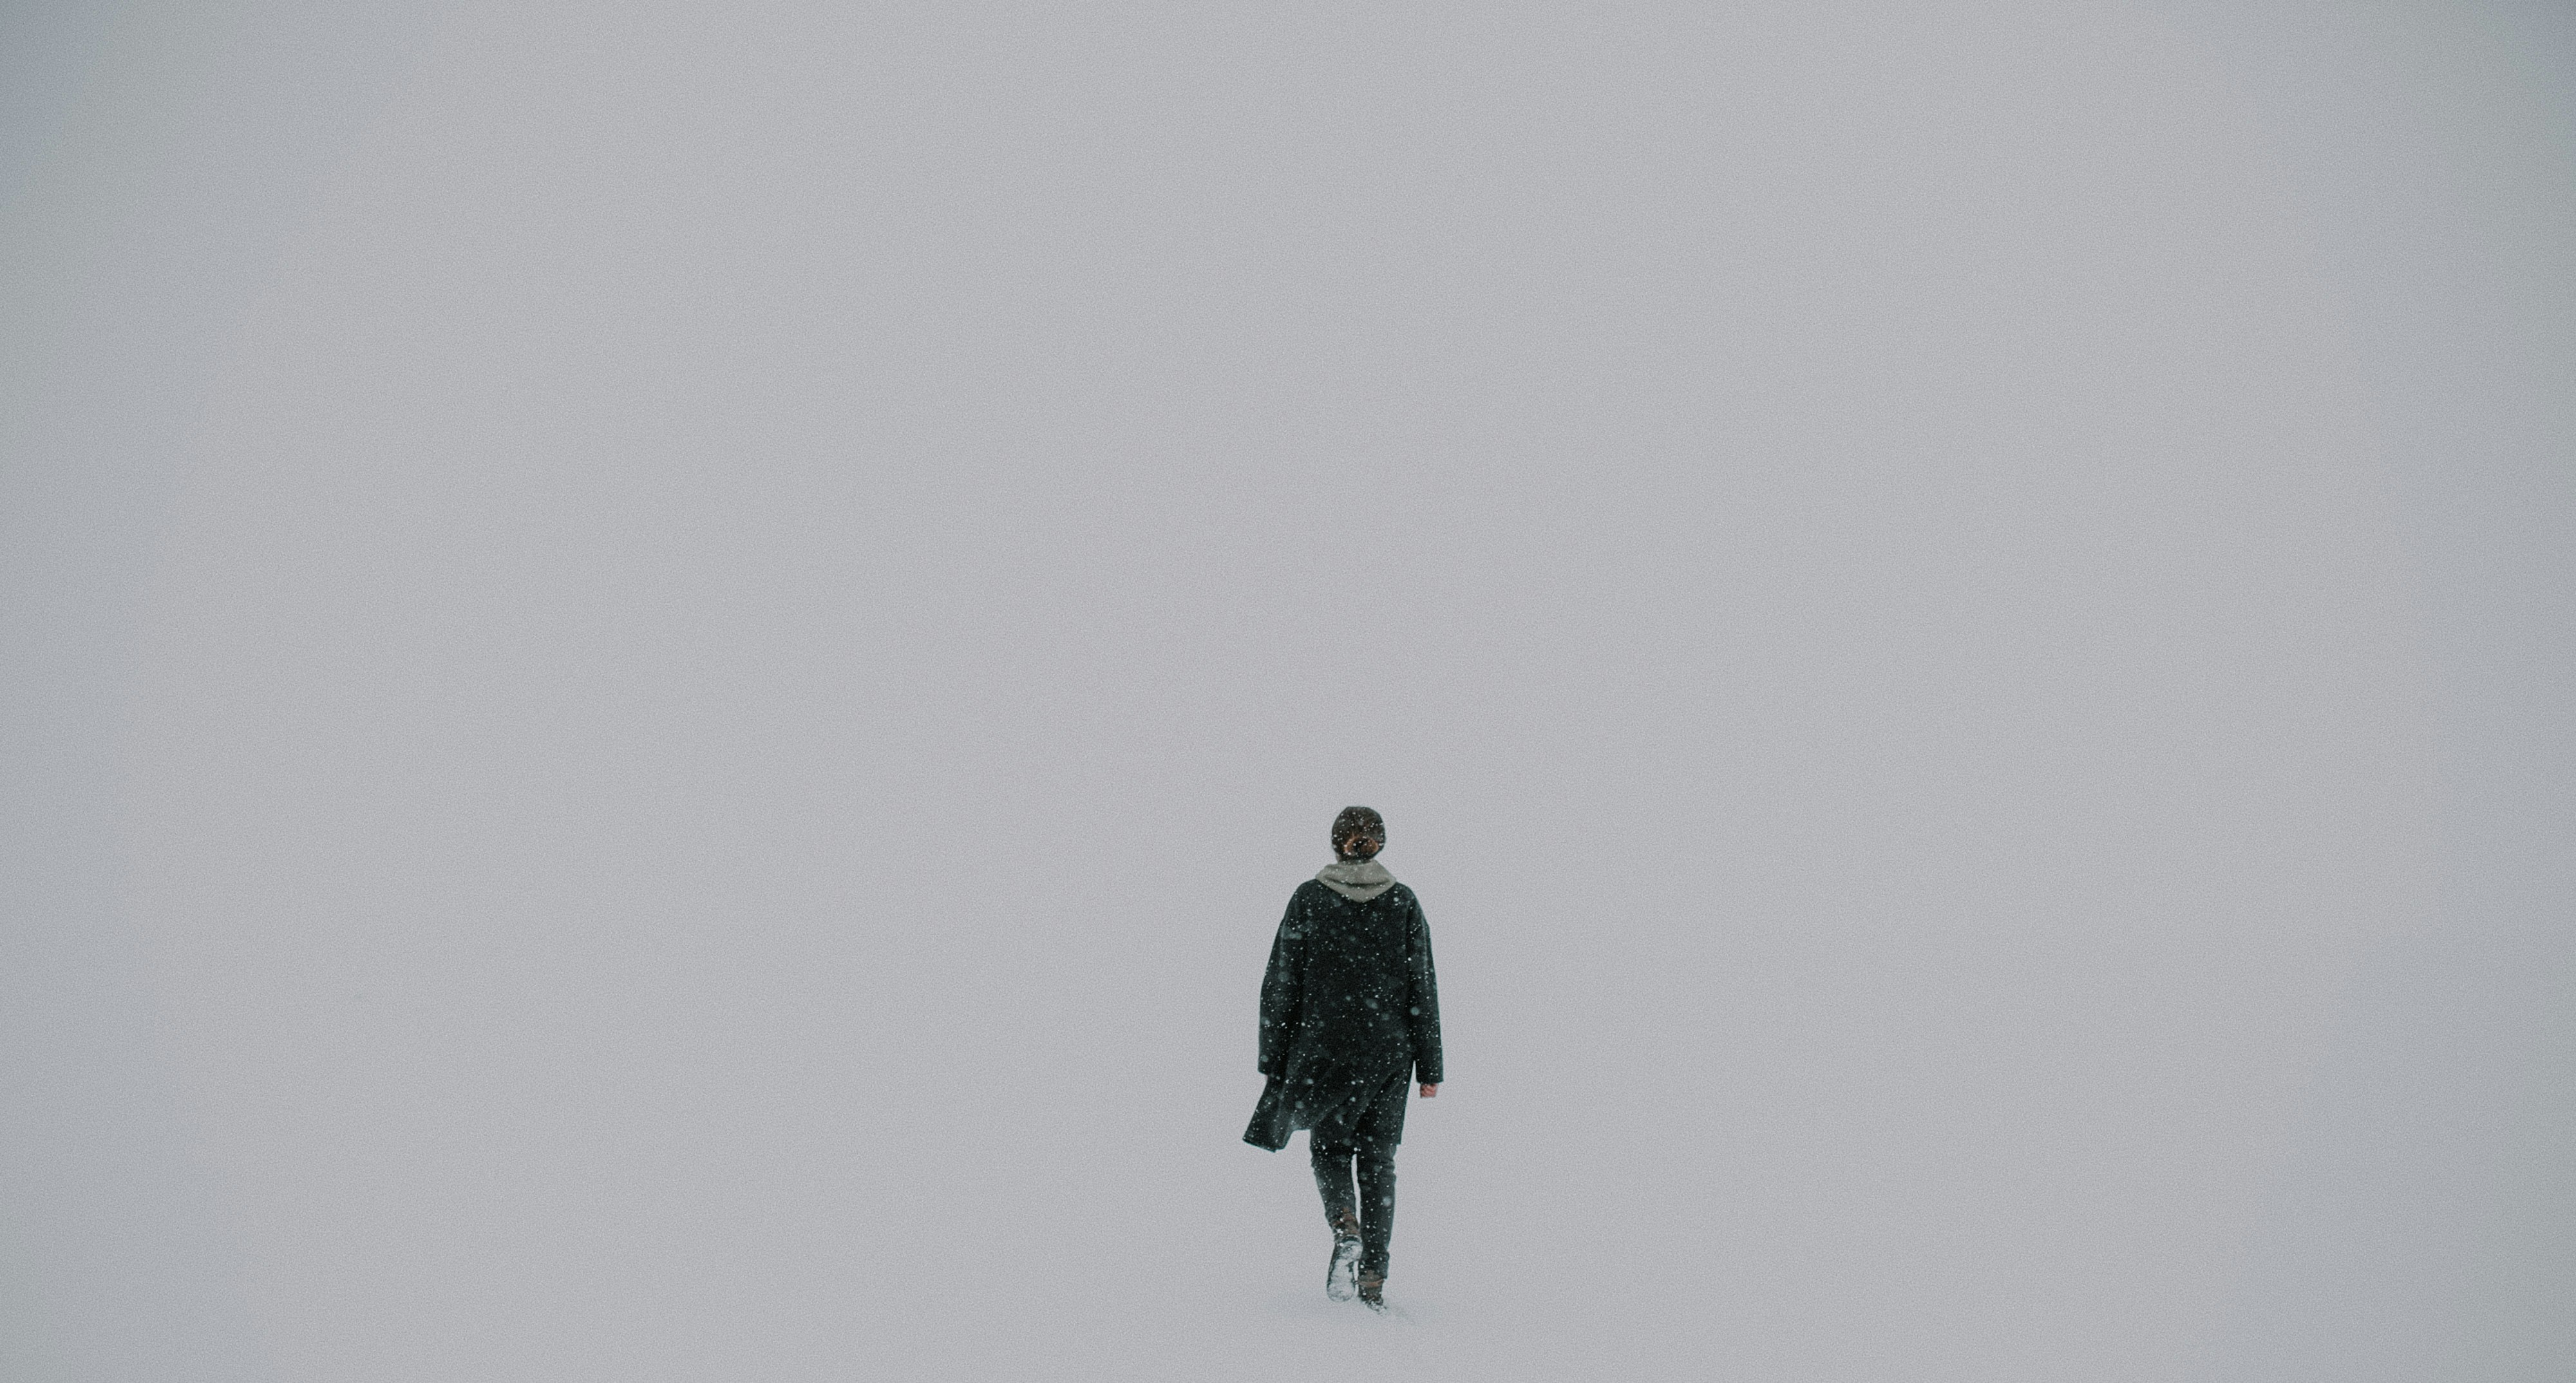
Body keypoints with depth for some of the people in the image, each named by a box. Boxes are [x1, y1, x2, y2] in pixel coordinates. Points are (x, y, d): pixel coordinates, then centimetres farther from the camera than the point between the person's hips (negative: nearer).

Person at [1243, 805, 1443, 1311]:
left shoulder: (1308, 899, -3)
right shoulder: (1403, 902, 0)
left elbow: (1281, 985, -2)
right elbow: (1423, 990, 0)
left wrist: (1272, 1061, 5)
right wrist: (1429, 1068, 5)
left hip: (1322, 1048, -1)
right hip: (1388, 1052, 1)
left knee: (1329, 1146, 16)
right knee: (1378, 1159, 10)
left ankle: (1345, 1226, -12)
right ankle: (1374, 1278, 6)